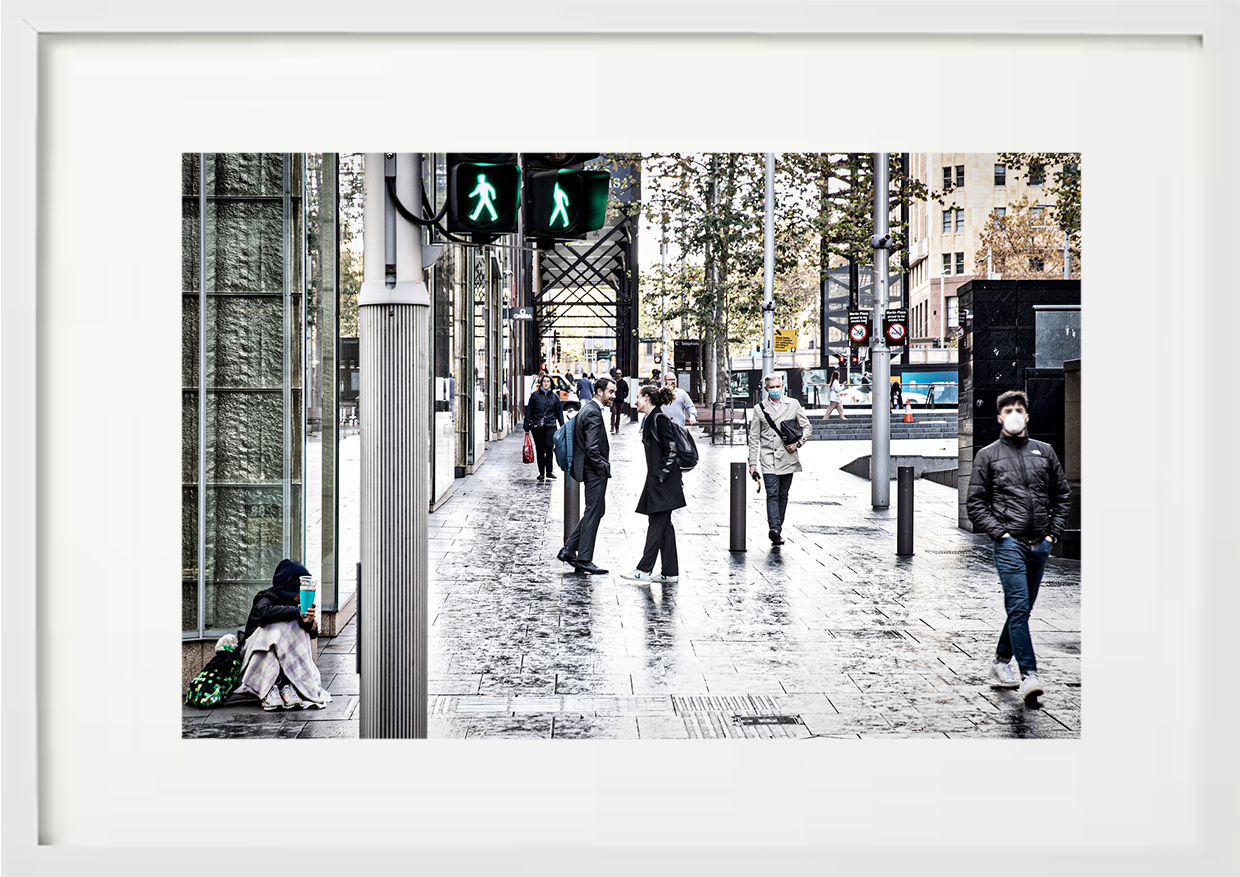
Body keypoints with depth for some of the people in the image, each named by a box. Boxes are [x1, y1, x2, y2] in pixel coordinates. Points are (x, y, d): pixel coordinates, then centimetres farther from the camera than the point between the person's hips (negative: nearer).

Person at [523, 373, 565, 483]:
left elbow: (559, 412, 14)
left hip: (550, 425, -1)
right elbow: (529, 411, 9)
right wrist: (527, 425, 4)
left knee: (549, 447, -15)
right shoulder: (535, 395, 7)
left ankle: (549, 472, -9)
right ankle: (541, 473, 10)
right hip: (537, 425, 1)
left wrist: (563, 427, 12)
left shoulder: (554, 396, 10)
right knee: (539, 449, 3)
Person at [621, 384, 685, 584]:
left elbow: (671, 449, -17)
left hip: (663, 483, -10)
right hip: (656, 482, 10)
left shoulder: (659, 419, -12)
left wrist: (661, 475, -16)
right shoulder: (652, 419, 17)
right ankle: (670, 572, 11)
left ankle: (644, 569, -5)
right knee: (664, 525, 9)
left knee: (657, 525, -6)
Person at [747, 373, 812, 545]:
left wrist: (798, 443, -5)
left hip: (787, 458, 2)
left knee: (783, 495, 8)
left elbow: (806, 426, 13)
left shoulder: (793, 404, 7)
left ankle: (777, 528, 18)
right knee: (772, 494, -14)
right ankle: (774, 530, -22)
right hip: (768, 458, -2)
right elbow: (754, 437, 6)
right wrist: (752, 463, 1)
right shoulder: (760, 409, 5)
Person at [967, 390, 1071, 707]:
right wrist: (999, 532, -8)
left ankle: (1002, 660, 30)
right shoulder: (987, 456, 4)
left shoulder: (1045, 452, 12)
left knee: (1022, 608, 13)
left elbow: (1061, 494, 17)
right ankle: (1029, 675, -16)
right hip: (1009, 543, -4)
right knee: (1018, 607, -14)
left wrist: (1054, 533, 6)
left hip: (1040, 546, 4)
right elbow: (975, 502, 2)